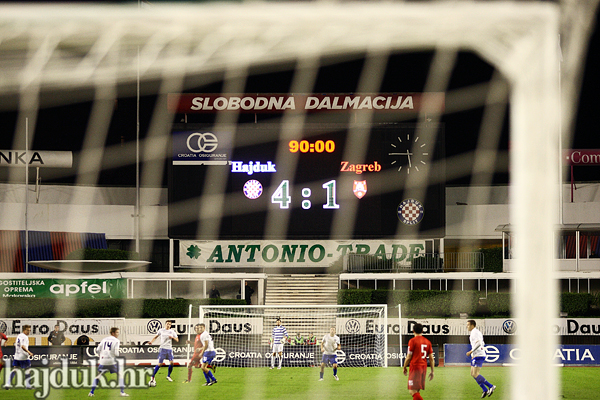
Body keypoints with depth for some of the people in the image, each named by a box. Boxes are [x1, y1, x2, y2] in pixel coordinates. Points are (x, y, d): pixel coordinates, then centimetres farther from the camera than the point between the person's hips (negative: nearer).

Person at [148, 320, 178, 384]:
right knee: (159, 363, -8)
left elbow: (177, 340, 6)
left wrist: (172, 337, -13)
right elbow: (156, 336, 15)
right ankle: (152, 377, 0)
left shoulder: (172, 331, 8)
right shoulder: (161, 330, 6)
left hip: (169, 349, 2)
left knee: (171, 363, -7)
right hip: (162, 348, -2)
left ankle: (168, 376, 13)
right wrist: (151, 341, -1)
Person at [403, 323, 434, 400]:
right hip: (424, 367, 7)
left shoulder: (412, 341, -7)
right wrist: (432, 371, 15)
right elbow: (431, 358, 9)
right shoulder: (427, 342, 10)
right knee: (417, 391, 17)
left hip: (415, 367, -7)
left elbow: (408, 357, -7)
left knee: (412, 391, -10)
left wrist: (405, 368, 7)